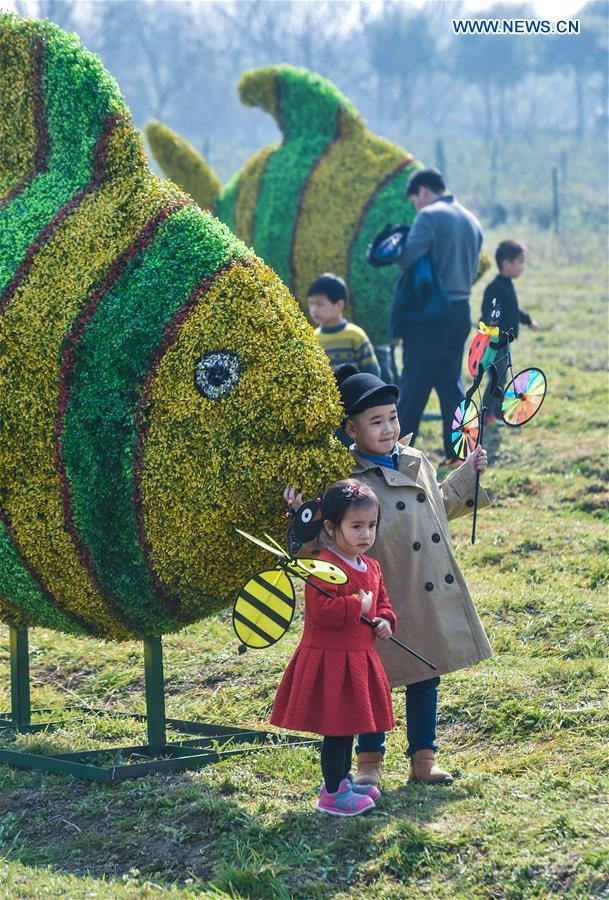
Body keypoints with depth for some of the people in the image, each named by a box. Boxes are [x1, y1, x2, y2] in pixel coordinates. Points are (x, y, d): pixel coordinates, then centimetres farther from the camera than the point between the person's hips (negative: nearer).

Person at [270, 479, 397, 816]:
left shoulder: (371, 568, 11)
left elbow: (382, 602, 23)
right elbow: (322, 610, -28)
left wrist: (385, 621, 2)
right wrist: (358, 607, -22)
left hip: (357, 659, 9)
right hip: (329, 661, -9)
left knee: (348, 724, 19)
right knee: (335, 728, -4)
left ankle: (342, 780, 33)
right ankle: (333, 793, 3)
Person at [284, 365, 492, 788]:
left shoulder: (417, 461, 7)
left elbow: (441, 503, 25)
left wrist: (467, 475, 22)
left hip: (433, 594, 7)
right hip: (388, 602, -7)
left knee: (427, 676, 14)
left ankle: (423, 758, 26)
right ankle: (369, 762, 19)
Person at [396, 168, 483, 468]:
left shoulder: (430, 216, -12)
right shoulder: (471, 221, 12)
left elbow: (408, 258, -19)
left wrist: (396, 252, 2)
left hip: (431, 313, -7)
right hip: (462, 310, 7)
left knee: (415, 385, 0)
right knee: (450, 381, 12)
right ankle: (457, 452, 9)